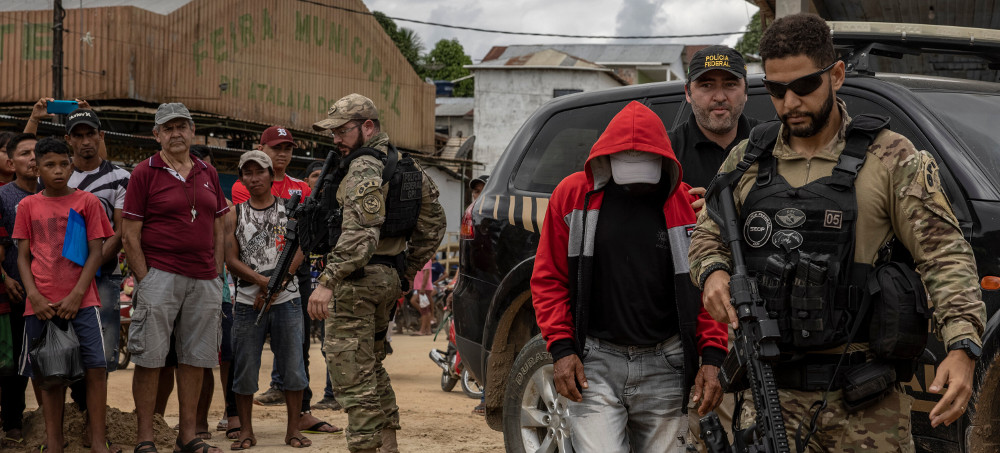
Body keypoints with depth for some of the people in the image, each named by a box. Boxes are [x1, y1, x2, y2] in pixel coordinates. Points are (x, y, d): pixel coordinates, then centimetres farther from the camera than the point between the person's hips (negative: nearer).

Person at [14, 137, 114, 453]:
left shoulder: (87, 202, 4)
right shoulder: (28, 206, 9)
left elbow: (96, 252, 1)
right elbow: (23, 256, 9)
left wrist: (76, 295, -9)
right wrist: (34, 296, -7)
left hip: (81, 301, -2)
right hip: (41, 304, 2)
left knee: (95, 367, -11)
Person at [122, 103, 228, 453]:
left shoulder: (208, 174, 14)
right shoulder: (145, 172, -1)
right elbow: (130, 234, -4)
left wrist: (216, 275, 10)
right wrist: (144, 279, -10)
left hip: (203, 279, 5)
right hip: (159, 276, -5)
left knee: (196, 358, 8)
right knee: (149, 357, -4)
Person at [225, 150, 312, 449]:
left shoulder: (289, 210, 7)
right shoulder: (235, 215, 7)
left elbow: (298, 254, -1)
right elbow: (231, 260, -1)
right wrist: (265, 281, -15)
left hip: (286, 301, 0)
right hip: (247, 302, 0)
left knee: (293, 366, 0)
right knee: (245, 369, 2)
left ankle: (293, 430, 9)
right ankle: (246, 431, 12)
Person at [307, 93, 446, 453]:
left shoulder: (364, 169, -15)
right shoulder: (402, 166, 15)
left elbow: (360, 234, -26)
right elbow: (433, 221, 22)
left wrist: (328, 282, -29)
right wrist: (408, 270, 22)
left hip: (359, 280, -10)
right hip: (389, 280, 10)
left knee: (352, 375, -8)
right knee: (372, 366, 20)